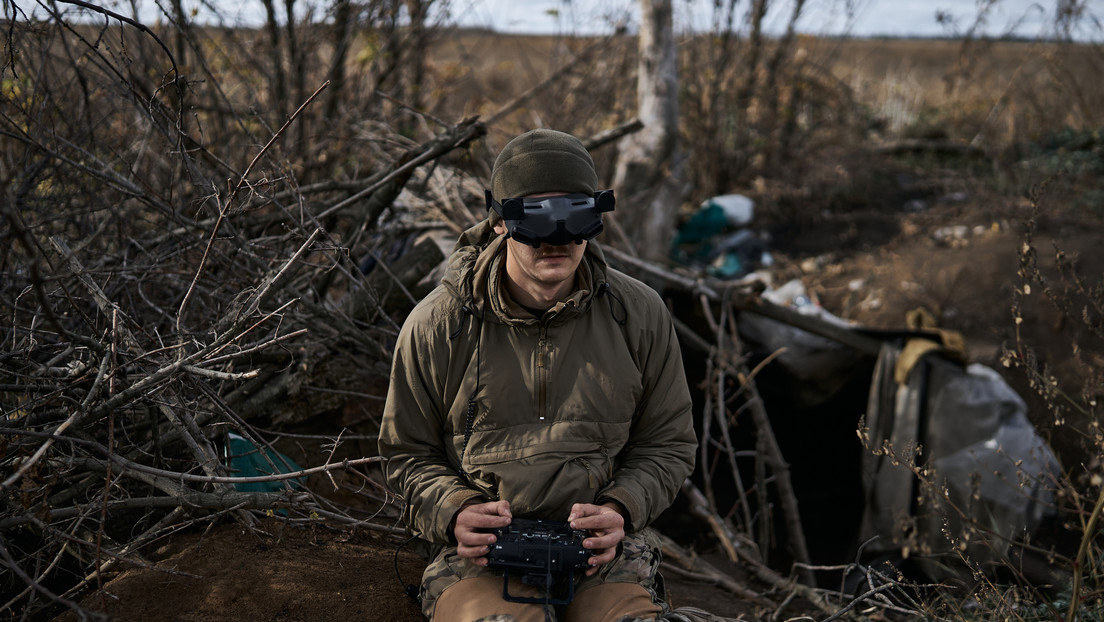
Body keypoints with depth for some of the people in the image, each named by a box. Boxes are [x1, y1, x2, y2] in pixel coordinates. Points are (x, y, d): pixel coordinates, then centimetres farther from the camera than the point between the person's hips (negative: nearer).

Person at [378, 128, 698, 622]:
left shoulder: (639, 315, 4)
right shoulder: (437, 324, 0)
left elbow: (668, 444, 13)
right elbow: (408, 453, 11)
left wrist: (621, 510, -6)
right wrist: (453, 513, -10)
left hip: (604, 544, 2)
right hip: (480, 546, -1)